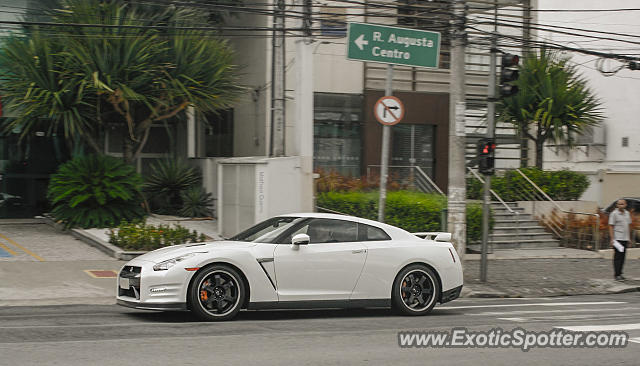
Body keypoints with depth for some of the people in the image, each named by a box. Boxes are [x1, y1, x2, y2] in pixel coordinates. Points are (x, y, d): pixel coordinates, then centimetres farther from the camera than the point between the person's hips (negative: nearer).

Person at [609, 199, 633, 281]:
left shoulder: (627, 213, 12)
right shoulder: (614, 214, -6)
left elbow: (629, 225, 19)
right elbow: (611, 227, -8)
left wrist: (629, 237, 15)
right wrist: (612, 239, -15)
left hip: (625, 239, 6)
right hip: (617, 239, -6)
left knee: (623, 256, 8)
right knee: (617, 257, -7)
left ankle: (619, 273, 15)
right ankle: (617, 275, -7)